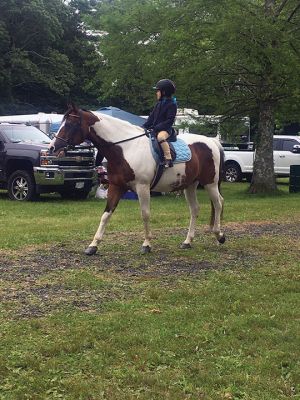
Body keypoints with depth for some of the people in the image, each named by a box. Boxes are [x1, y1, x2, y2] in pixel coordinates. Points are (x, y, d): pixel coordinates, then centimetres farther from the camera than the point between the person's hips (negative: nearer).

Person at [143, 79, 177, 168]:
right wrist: (144, 127, 0)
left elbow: (169, 121, -16)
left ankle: (168, 159, -40)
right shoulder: (158, 104, 15)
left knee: (160, 137, -40)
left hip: (165, 129, -9)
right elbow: (151, 117, 16)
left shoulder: (172, 104, -9)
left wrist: (155, 128, -23)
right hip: (155, 129, 9)